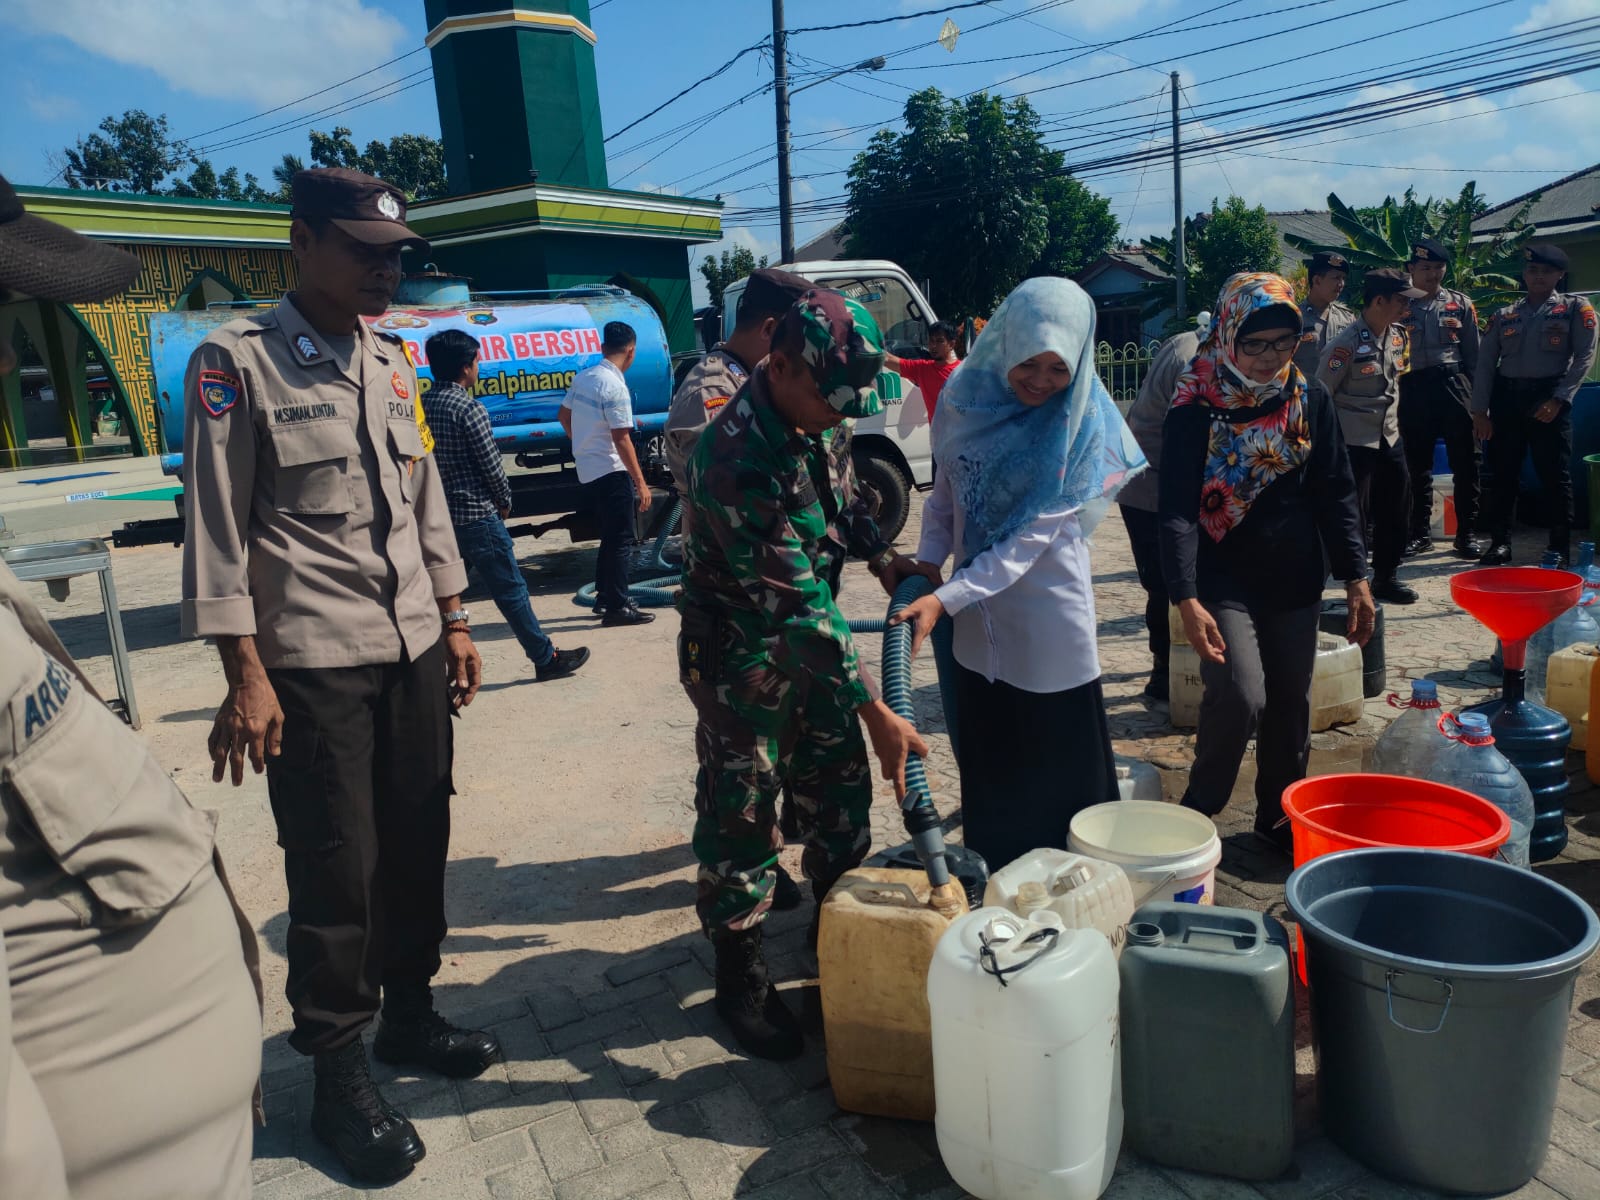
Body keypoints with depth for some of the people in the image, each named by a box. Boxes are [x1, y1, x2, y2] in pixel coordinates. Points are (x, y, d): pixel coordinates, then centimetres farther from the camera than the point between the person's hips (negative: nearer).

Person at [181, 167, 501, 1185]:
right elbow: (216, 525, -9)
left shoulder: (392, 361, 12)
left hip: (413, 648, 6)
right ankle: (338, 1072, 19)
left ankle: (410, 1011, 32)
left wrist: (454, 624, 13)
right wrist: (245, 675, -13)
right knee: (336, 867, 1)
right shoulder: (236, 362, -6)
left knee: (419, 842, 12)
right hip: (313, 663, -6)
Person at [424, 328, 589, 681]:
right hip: (477, 516, -7)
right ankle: (546, 659, 11)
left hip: (440, 516, 7)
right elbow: (492, 465, -14)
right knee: (511, 591, 2)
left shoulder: (424, 406, 6)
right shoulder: (468, 408, -16)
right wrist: (505, 502, 3)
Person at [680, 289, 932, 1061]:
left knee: (840, 790, 18)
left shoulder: (810, 420, -5)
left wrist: (881, 557, -2)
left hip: (809, 638, 8)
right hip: (741, 657, -8)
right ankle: (741, 979, 25)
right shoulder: (737, 457, -32)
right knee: (741, 816, 5)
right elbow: (794, 603, -32)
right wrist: (875, 710, -30)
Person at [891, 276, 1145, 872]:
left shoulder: (1082, 425, -15)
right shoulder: (966, 397, -3)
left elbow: (1033, 536, -20)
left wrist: (943, 600, -26)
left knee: (1057, 764, 6)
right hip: (980, 620, 5)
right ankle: (991, 884, 37)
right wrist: (927, 562, -10)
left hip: (1048, 621, -4)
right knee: (987, 758, 18)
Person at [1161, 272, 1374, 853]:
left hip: (1296, 581, 5)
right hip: (1225, 582, -4)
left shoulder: (1311, 399, 0)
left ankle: (1280, 815, 31)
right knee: (1240, 696, -17)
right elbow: (1177, 508, -17)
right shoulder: (1197, 408, -12)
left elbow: (1335, 493, 6)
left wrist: (1355, 577, 2)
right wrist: (1186, 599, -27)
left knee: (1291, 705, 11)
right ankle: (1198, 810, 6)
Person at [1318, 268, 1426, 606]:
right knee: (1354, 517, -2)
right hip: (1355, 442, -8)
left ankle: (1385, 578, 27)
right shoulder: (1347, 344, -16)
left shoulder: (1398, 335, 6)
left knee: (1396, 512, 12)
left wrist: (1392, 421, 21)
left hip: (1389, 438, 8)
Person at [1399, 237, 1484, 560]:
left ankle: (1466, 533, 7)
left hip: (1453, 384, 1)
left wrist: (1476, 395, 5)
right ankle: (1421, 533, 16)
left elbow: (1473, 353, 10)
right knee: (1417, 462, 6)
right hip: (1413, 388, 0)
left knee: (1464, 460, 0)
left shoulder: (1461, 303, 10)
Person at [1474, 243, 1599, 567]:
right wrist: (1480, 410, 1)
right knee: (1503, 473, 5)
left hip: (1548, 397, -3)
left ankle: (1560, 547, 8)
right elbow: (1485, 363, 9)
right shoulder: (1504, 315, 13)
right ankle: (1500, 542, 13)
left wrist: (1560, 398, -12)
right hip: (1507, 397, 3)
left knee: (1555, 475, -1)